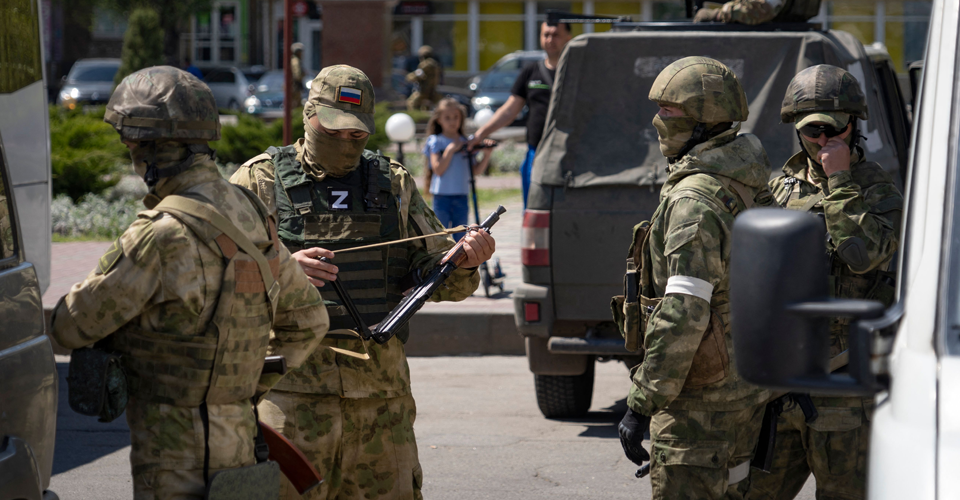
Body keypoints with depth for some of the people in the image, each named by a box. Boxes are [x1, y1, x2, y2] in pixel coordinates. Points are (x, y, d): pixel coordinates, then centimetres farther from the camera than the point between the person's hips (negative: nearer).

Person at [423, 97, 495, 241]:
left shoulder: (465, 143, 10)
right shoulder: (436, 141, -1)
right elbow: (438, 169, -12)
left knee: (461, 239, 7)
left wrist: (486, 155, -6)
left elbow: (476, 171, 8)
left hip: (461, 197, 4)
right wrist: (450, 150, -16)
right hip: (442, 196, -4)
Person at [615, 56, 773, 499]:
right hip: (746, 389, 10)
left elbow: (682, 315, -26)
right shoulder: (749, 190, 11)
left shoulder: (693, 201, -20)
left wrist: (641, 405, -23)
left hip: (700, 396, -10)